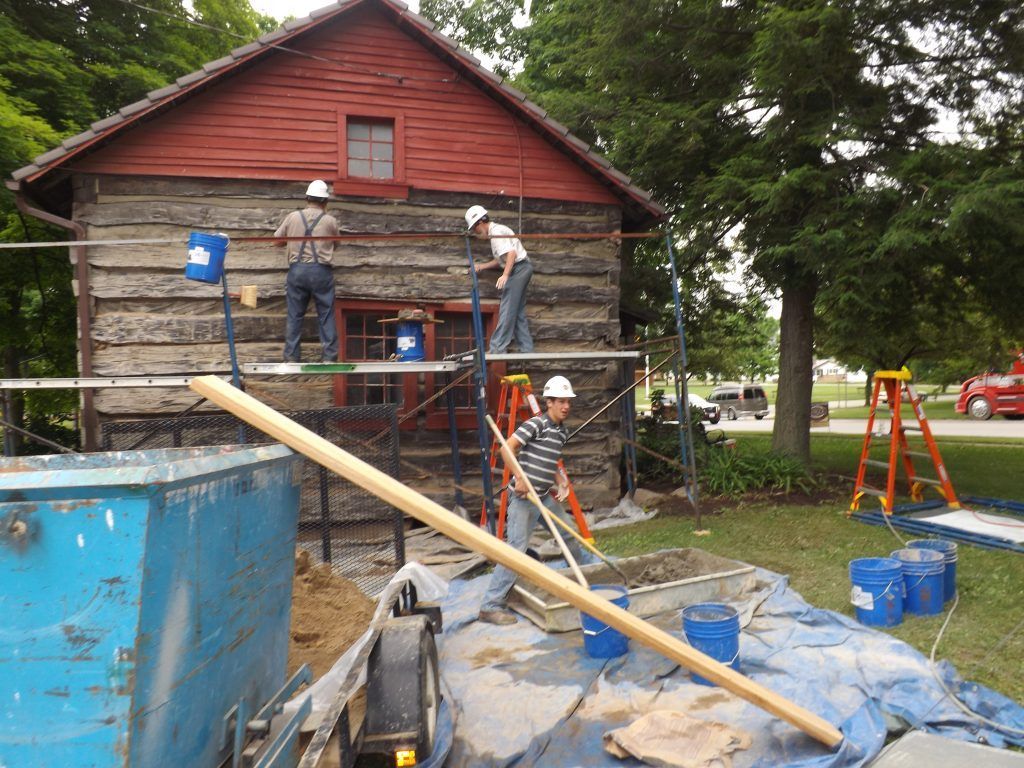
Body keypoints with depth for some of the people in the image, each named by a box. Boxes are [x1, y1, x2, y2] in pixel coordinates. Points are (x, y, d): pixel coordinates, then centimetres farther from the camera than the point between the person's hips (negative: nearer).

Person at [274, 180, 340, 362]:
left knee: (294, 315, 7)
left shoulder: (292, 217, 4)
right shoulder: (330, 221, 0)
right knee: (326, 315, 4)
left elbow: (278, 240, 12)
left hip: (297, 269, 2)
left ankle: (291, 357, 8)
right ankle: (329, 356, 2)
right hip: (321, 270, -1)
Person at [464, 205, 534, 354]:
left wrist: (505, 275, -34)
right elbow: (501, 260, 22)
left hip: (518, 268, -11)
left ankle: (497, 349, -6)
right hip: (522, 269, 11)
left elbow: (511, 253, -26)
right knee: (518, 312, 12)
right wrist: (481, 266, 20)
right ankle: (526, 348, 14)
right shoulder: (495, 231, 18)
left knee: (507, 311, -8)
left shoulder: (496, 232, -14)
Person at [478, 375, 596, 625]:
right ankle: (490, 606, -7)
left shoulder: (562, 432, 12)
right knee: (516, 548, -12)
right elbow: (508, 448, -20)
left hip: (545, 496, 8)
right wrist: (520, 478, -23)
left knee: (568, 533, 24)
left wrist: (561, 482, 8)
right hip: (524, 497, -8)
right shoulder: (536, 424, -14)